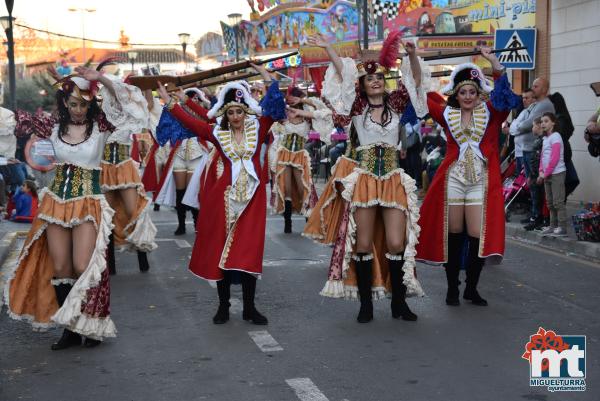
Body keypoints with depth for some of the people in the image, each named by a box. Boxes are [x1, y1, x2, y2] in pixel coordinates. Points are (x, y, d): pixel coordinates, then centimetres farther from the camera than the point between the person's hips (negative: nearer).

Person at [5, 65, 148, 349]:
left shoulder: (100, 126, -4)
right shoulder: (54, 128, 4)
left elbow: (127, 105, -15)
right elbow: (20, 119, 9)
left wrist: (101, 78, -20)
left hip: (88, 204, -3)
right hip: (56, 202, 3)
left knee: (84, 269, -11)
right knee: (60, 270, 5)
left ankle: (92, 326, 9)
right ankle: (70, 329, 18)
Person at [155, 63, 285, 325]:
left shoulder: (257, 129, 5)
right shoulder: (218, 133, 4)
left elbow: (273, 110, -2)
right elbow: (190, 122, 2)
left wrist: (269, 82, -10)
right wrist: (169, 102, -1)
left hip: (252, 196, 0)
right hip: (224, 197, 0)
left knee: (249, 250, -1)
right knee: (221, 250, 3)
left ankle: (249, 308, 7)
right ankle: (223, 306, 14)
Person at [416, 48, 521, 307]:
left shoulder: (489, 112, 4)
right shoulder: (447, 114, 6)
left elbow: (504, 93, -11)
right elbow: (424, 97, 3)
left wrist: (495, 64, -23)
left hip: (481, 180, 0)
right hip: (453, 178, 1)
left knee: (479, 235, -3)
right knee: (453, 234, 7)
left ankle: (471, 289, 13)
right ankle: (452, 288, 18)